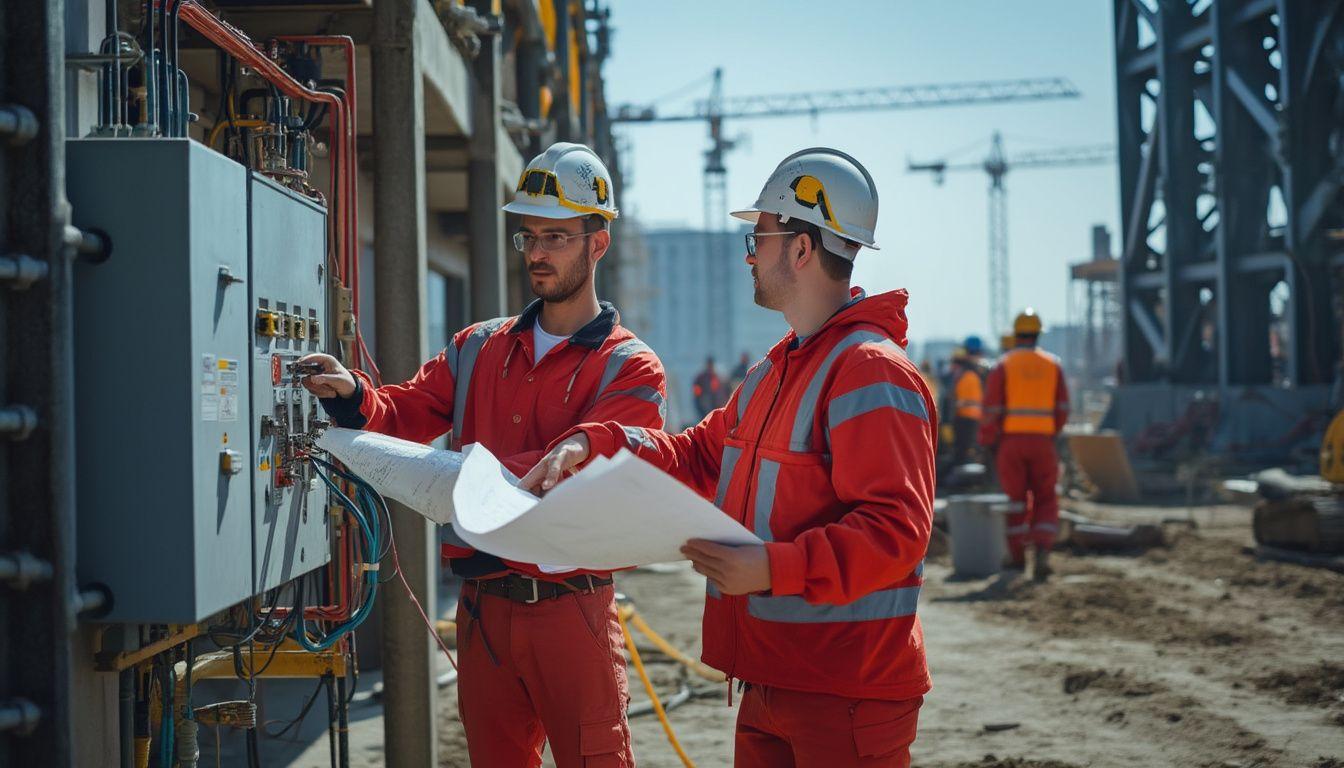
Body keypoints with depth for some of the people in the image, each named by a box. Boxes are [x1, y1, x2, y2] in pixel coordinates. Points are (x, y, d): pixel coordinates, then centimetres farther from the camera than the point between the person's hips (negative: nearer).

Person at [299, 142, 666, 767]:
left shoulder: (631, 370, -4)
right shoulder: (479, 349, 13)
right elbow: (405, 412, 5)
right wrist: (353, 396, -17)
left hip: (569, 606, -5)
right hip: (484, 604, 5)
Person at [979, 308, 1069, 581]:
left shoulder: (1003, 365, -1)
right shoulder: (1052, 365, 6)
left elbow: (991, 408, -6)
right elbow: (1062, 409, 6)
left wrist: (987, 442, 5)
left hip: (1010, 440, -1)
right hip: (1042, 441, 1)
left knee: (1015, 499, 11)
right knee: (1045, 501, 9)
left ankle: (1018, 556, 15)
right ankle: (1042, 550, -10)